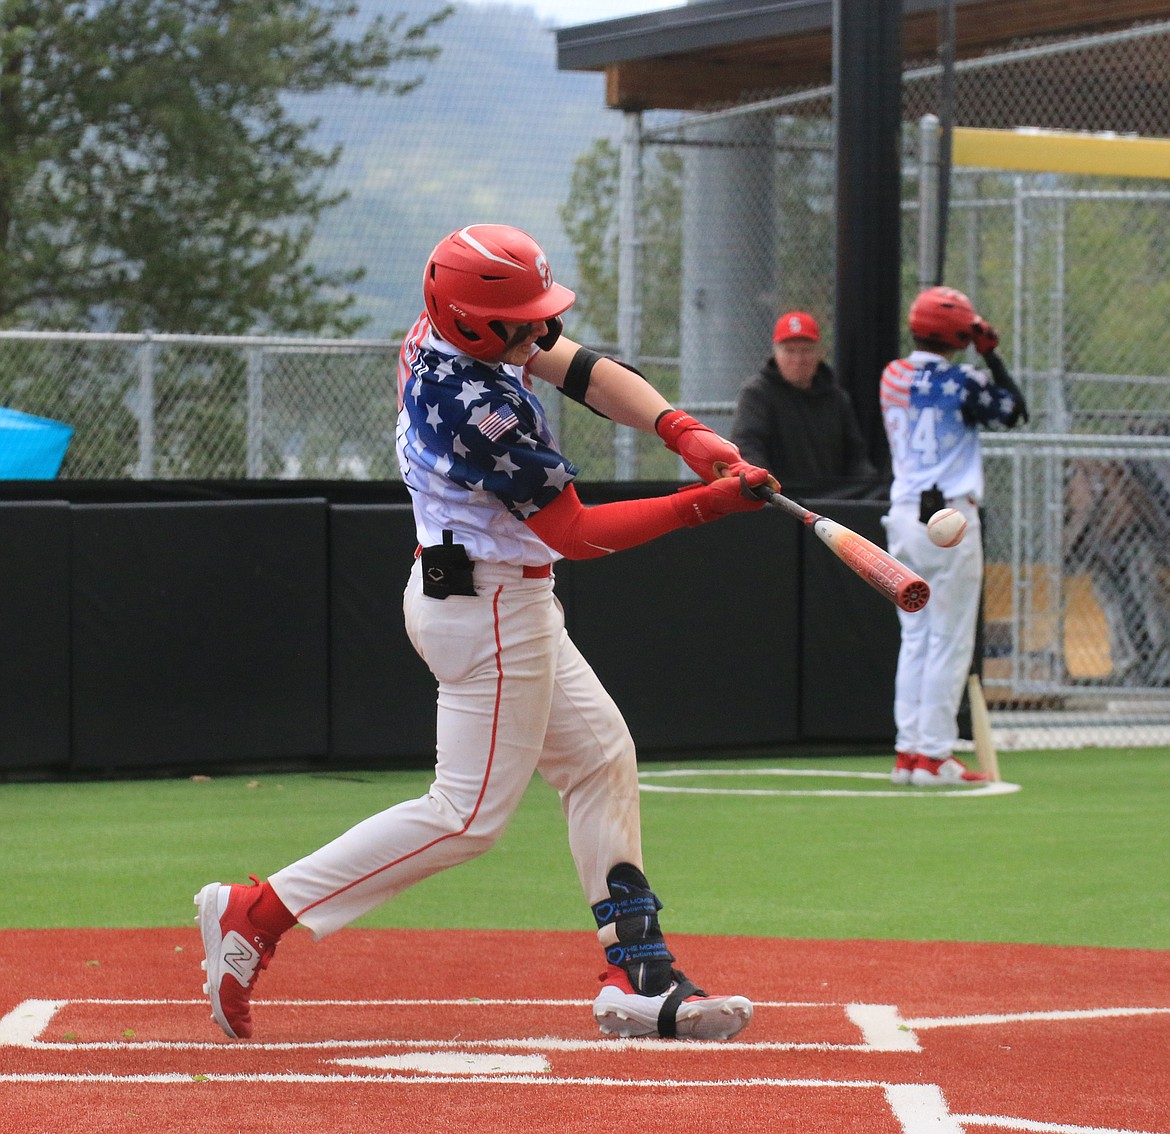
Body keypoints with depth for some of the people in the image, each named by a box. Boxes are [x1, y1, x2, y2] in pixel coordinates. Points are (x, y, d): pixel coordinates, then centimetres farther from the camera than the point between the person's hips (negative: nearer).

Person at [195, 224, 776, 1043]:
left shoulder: (448, 330, -3)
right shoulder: (480, 411, -29)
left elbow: (583, 371, 1)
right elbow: (577, 534, -21)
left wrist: (682, 430, -13)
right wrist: (704, 505, -21)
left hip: (500, 600, 11)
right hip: (490, 613, -11)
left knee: (601, 761, 14)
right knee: (470, 814, -4)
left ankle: (637, 978, 16)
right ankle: (257, 914, -3)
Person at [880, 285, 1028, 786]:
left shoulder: (892, 377, 7)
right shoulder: (960, 382, -12)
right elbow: (1013, 411, 0)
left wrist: (982, 361, 12)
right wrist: (991, 355, 3)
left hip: (903, 515, 7)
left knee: (914, 638, 12)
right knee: (949, 641, -2)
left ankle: (907, 751, 11)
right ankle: (933, 754, -3)